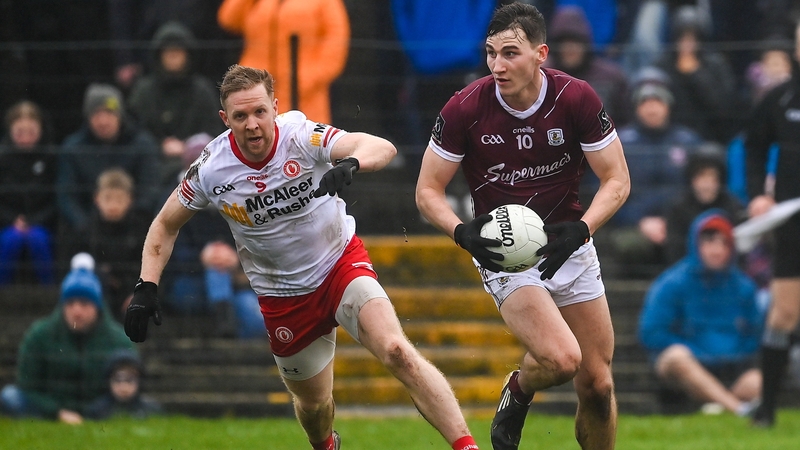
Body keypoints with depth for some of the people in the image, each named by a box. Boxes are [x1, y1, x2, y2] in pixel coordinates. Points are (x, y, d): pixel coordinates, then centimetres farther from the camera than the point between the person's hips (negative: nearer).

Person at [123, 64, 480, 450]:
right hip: (283, 298, 2)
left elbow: (383, 148, -34)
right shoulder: (210, 170, -16)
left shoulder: (300, 135, -22)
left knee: (397, 353, -25)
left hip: (341, 262, -2)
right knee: (313, 403, 15)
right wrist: (145, 288, -10)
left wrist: (350, 164, -56)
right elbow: (166, 225, 2)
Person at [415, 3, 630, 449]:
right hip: (502, 252, -3)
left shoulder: (578, 99, -13)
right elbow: (428, 190, -6)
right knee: (561, 359, -25)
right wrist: (463, 233, -26)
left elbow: (617, 180, -6)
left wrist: (580, 230, -23)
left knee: (598, 384, 3)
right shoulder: (464, 109, -16)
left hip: (567, 245, 3)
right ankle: (517, 394, 9)